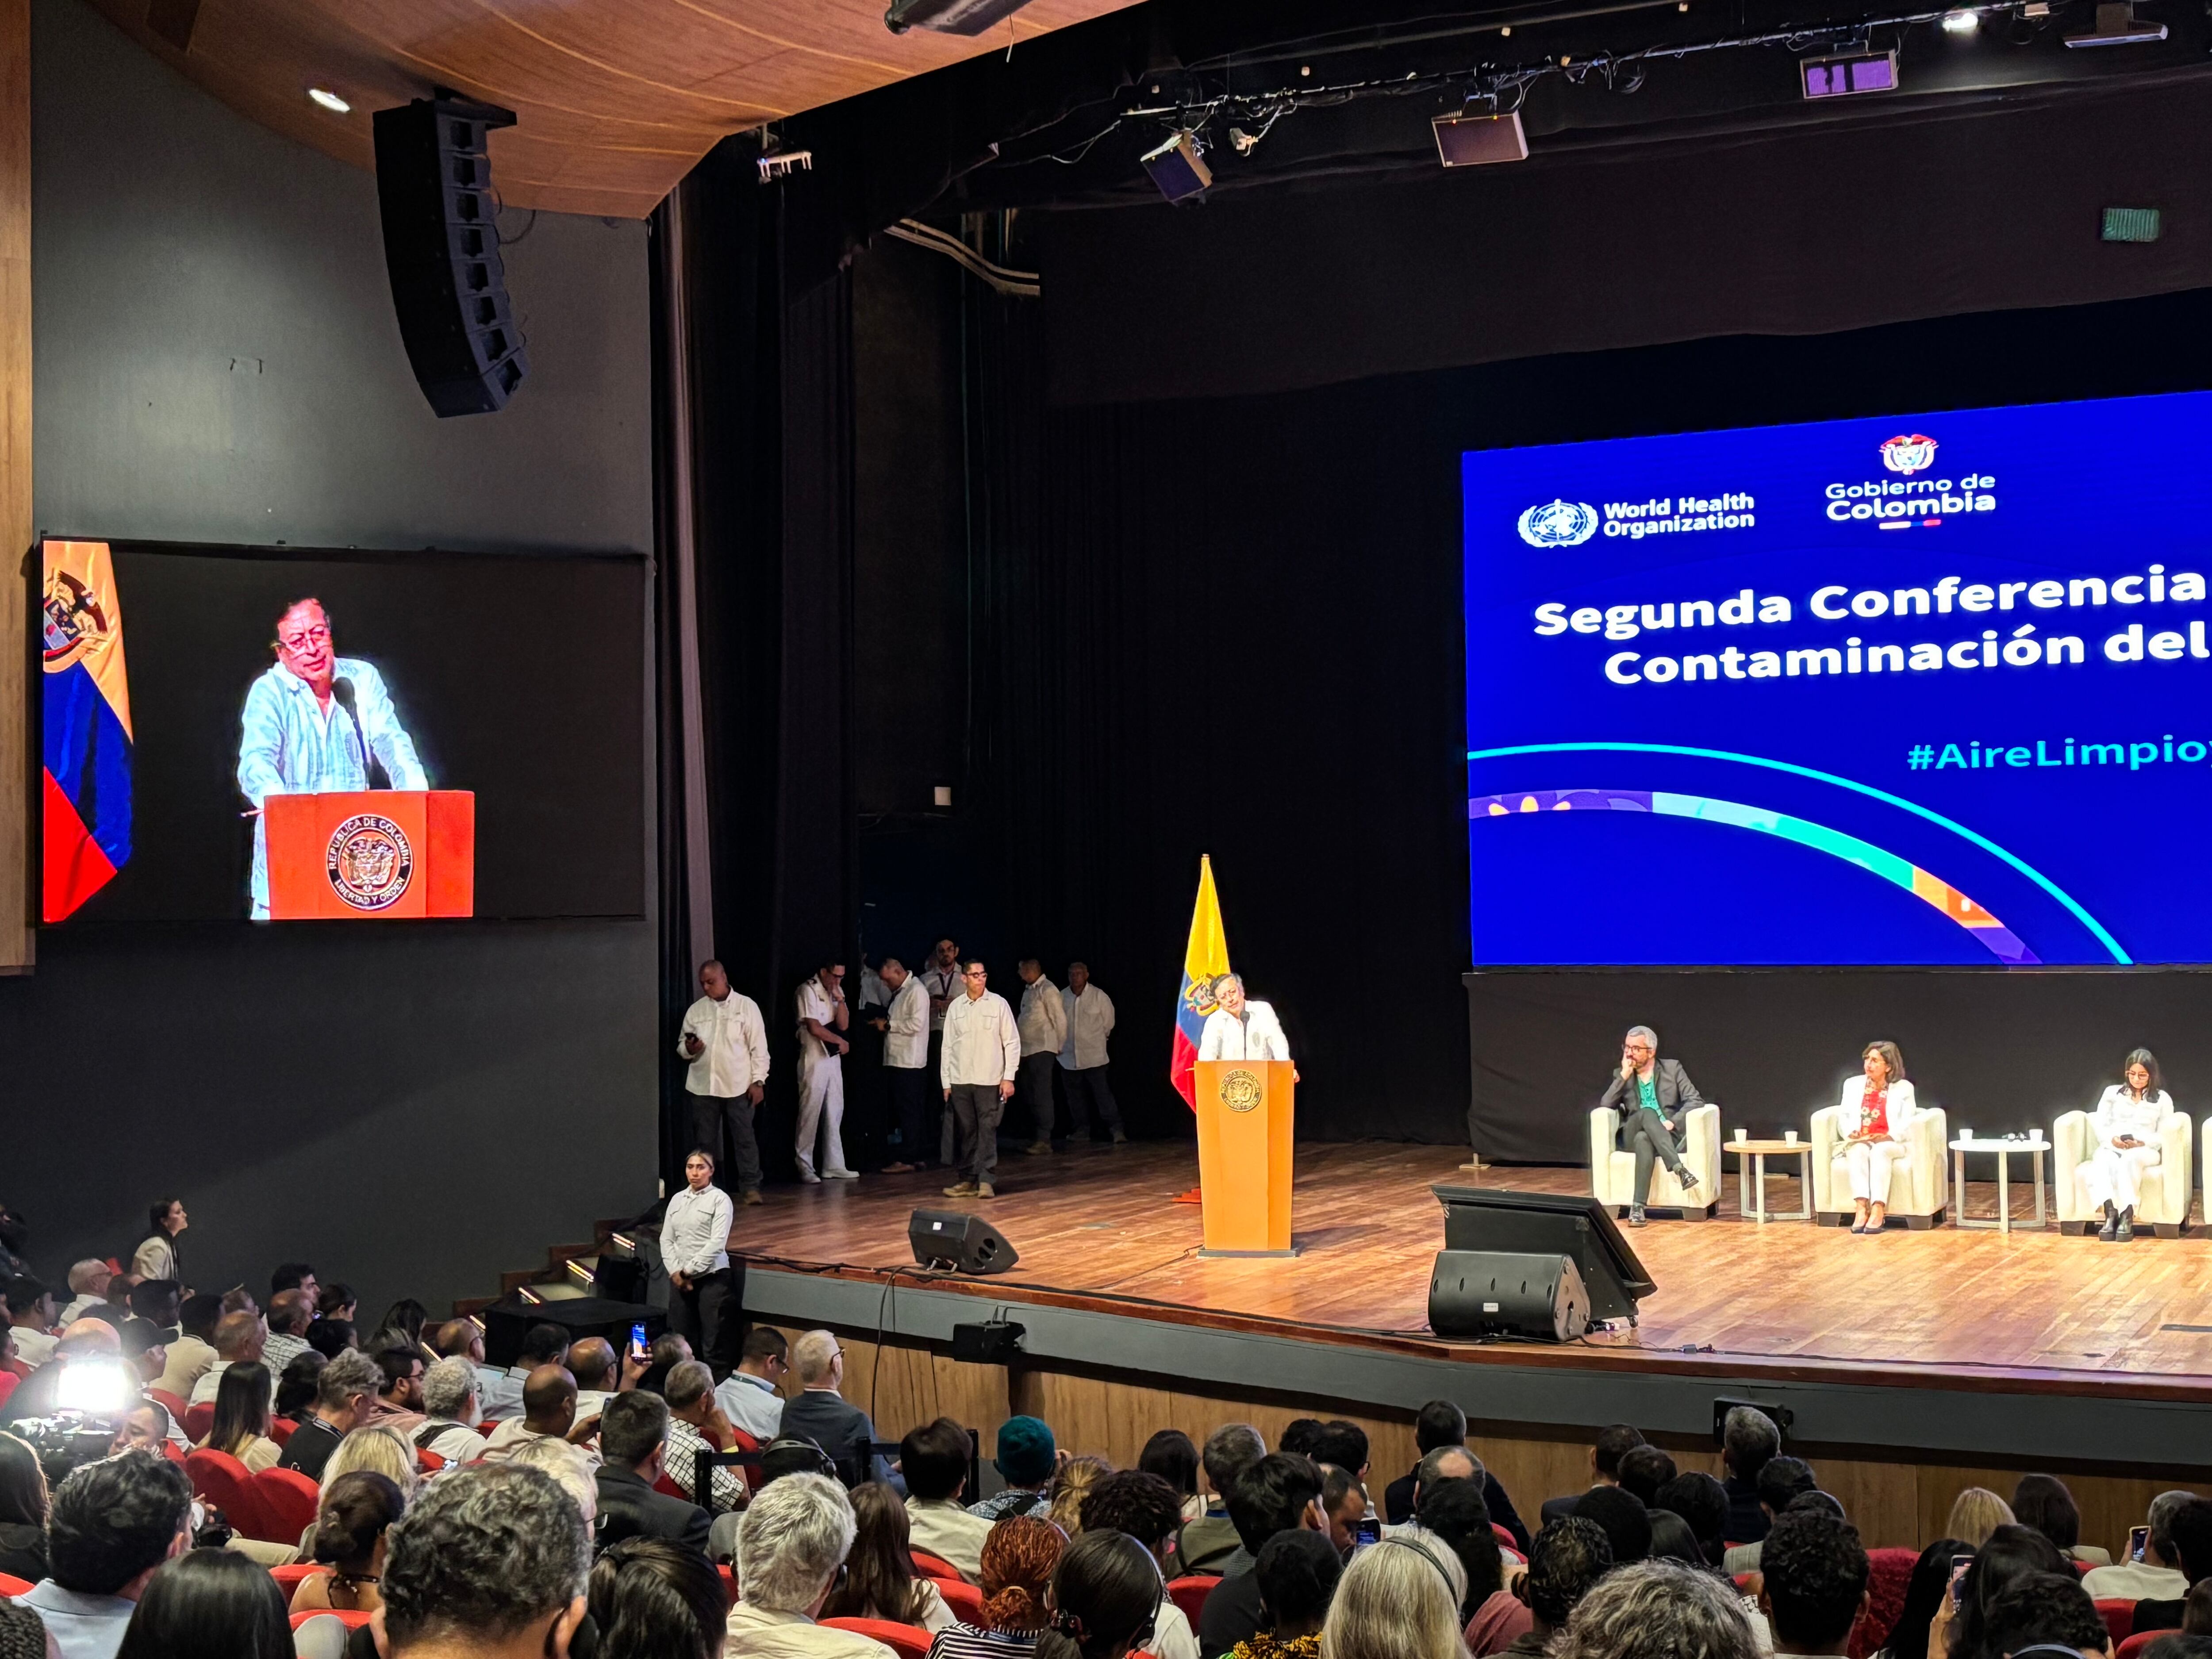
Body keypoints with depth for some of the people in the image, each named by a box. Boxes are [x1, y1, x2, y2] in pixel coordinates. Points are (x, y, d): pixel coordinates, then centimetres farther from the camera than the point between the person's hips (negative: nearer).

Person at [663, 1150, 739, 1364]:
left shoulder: (720, 1199, -3)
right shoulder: (677, 1200, 13)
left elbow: (717, 1243, -10)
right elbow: (666, 1239, 10)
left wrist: (690, 1270, -11)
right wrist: (676, 1272, -4)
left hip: (712, 1276, -5)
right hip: (680, 1279, 5)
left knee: (713, 1341, -6)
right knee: (681, 1338, 3)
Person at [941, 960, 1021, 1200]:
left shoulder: (998, 1004, -1)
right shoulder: (955, 1007, 7)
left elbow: (1012, 1042, 0)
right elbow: (948, 1046, 10)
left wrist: (1009, 1077, -5)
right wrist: (946, 1082, 6)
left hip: (989, 1081, -3)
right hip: (960, 1080, 3)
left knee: (988, 1129, -4)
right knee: (967, 1131, 7)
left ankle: (985, 1179, -1)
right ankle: (968, 1180, 12)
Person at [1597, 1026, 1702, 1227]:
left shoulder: (1672, 1069, 9)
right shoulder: (1621, 1074, 14)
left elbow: (1695, 1100, 0)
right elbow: (1605, 1106, 0)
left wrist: (1673, 1122, -16)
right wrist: (1624, 1076, -8)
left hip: (1669, 1136, -1)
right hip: (1631, 1138, 1)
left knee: (1644, 1139, -40)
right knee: (1647, 1113, -37)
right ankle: (1679, 1169, -51)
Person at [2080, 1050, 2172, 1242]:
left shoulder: (2162, 1099, 13)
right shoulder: (2112, 1092, 16)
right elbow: (2099, 1126, 9)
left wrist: (2142, 1142, -13)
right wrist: (2112, 1139, -12)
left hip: (2144, 1150, -1)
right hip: (2111, 1147, 1)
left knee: (2130, 1159, -41)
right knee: (2103, 1160, -38)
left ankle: (2127, 1217, -46)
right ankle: (2110, 1213, -52)